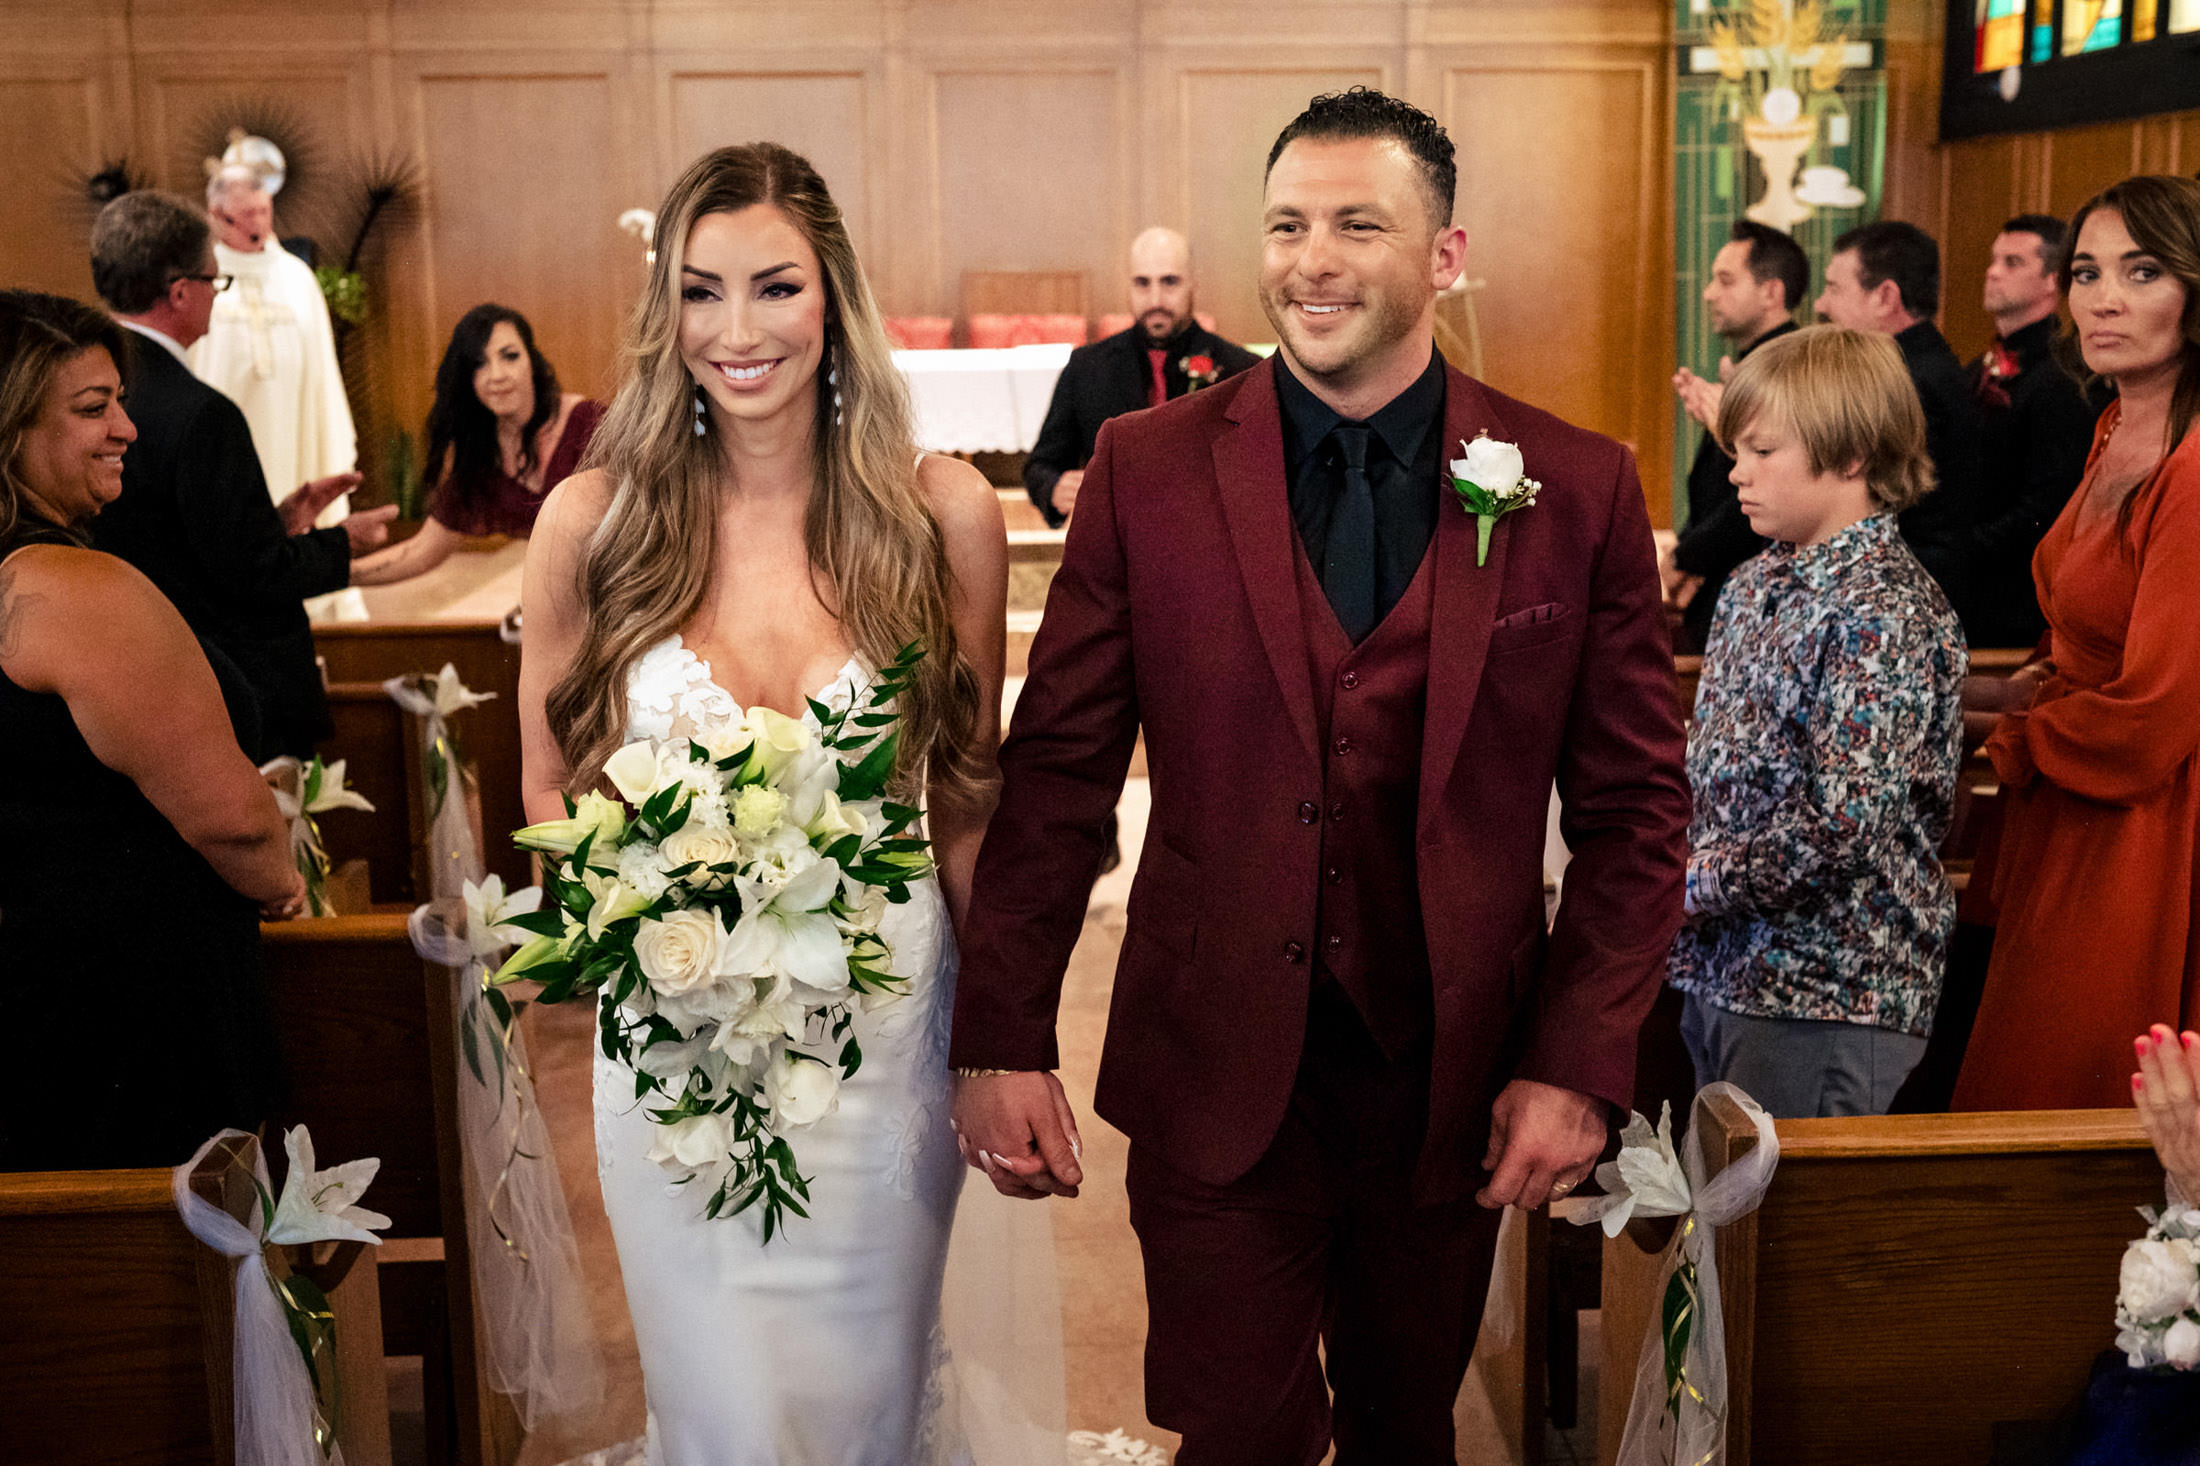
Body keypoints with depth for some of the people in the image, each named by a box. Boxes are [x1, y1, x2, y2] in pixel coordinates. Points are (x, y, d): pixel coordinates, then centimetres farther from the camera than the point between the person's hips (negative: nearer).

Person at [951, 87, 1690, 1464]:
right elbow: (1058, 769, -3)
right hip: (1218, 1080, -1)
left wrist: (1581, 1065, -7)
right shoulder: (1149, 470, -4)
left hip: (1457, 1085, 1)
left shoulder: (1581, 488, -4)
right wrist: (1003, 1036, -7)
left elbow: (1636, 805, -1)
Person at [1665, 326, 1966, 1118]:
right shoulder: (1754, 585, 10)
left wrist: (1693, 882, -15)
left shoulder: (1886, 612, -17)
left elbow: (1841, 822, -24)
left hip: (1825, 992, -8)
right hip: (1725, 968, 8)